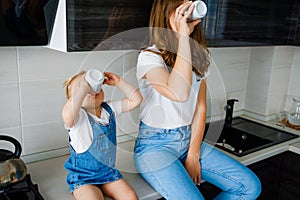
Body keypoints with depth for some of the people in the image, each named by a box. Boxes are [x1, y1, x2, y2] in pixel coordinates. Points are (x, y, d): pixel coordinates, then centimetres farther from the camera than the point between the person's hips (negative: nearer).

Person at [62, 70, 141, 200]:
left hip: (108, 171, 5)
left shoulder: (109, 108, 1)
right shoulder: (79, 116, -18)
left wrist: (118, 82, -8)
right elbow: (67, 115, -43)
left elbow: (135, 100, 3)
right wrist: (84, 87, -38)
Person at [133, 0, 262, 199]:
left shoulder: (199, 56, 8)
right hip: (155, 145, -6)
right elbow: (179, 93, -32)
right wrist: (183, 36, -28)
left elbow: (200, 107, 5)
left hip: (189, 139, 6)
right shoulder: (149, 57, -13)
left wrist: (193, 155, -2)